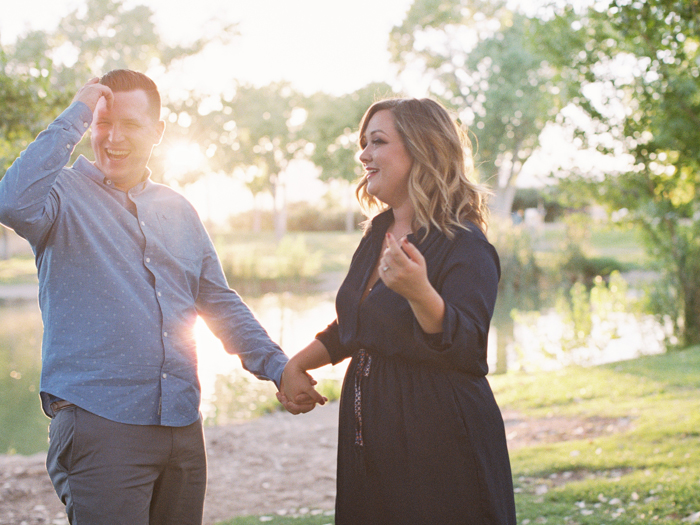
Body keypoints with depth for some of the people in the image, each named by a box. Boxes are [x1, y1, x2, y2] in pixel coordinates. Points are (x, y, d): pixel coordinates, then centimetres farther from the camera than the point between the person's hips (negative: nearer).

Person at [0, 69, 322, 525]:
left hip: (183, 426, 5)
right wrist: (76, 115, -16)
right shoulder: (65, 195, -1)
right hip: (97, 423, -5)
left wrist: (279, 368, 9)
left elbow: (220, 304, 19)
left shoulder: (178, 211, 15)